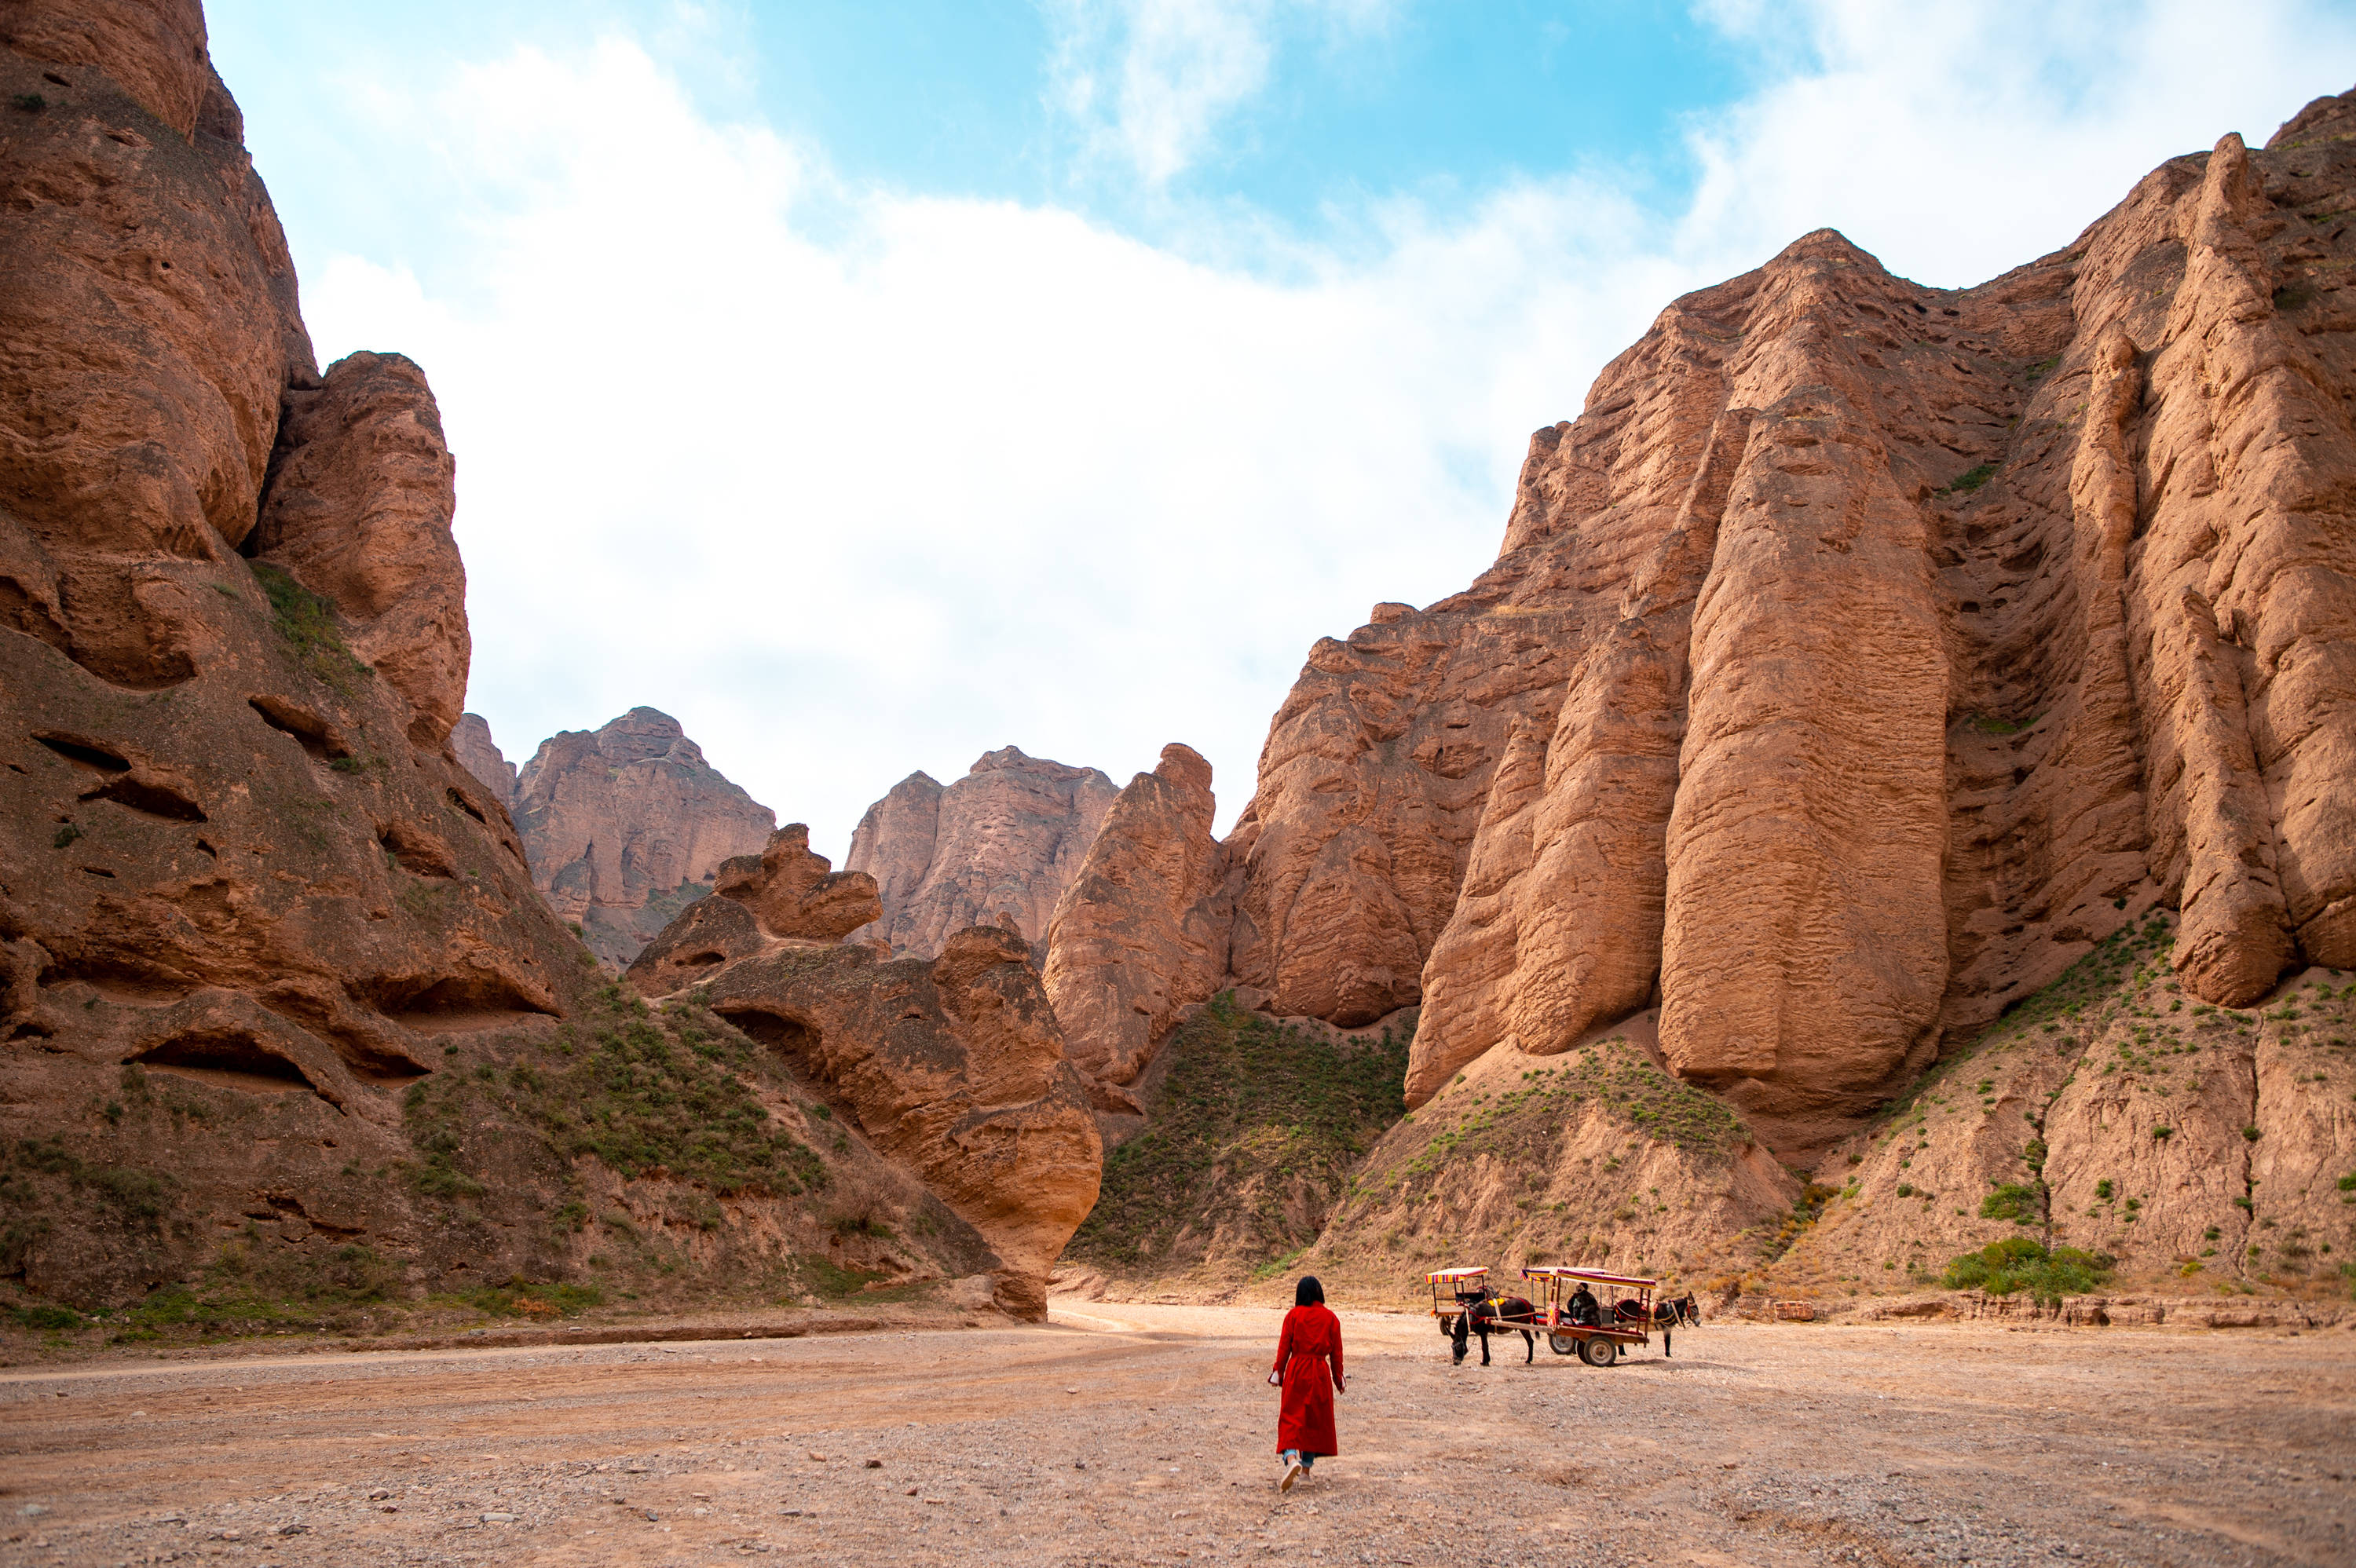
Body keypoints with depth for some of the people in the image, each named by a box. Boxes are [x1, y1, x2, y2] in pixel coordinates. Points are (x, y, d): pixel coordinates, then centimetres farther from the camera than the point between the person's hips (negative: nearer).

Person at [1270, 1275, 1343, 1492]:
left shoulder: (1293, 1315, -3)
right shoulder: (1330, 1317, 1)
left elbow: (1284, 1347, -2)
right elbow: (1336, 1352, 5)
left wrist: (1278, 1373, 7)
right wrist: (1338, 1378, 15)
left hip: (1296, 1370, -2)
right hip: (1320, 1373, 2)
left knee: (1291, 1417, -1)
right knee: (1316, 1418, 15)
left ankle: (1291, 1458, -25)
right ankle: (1307, 1466, 20)